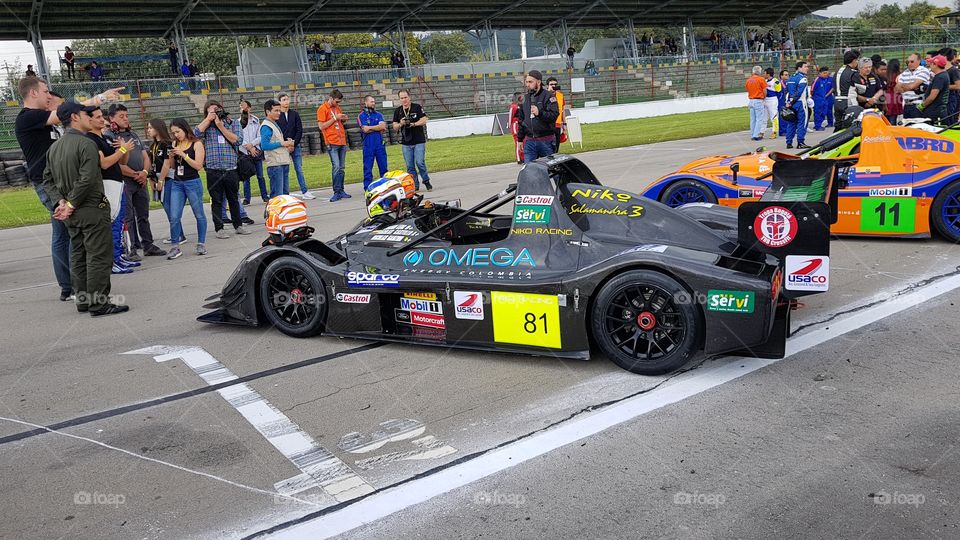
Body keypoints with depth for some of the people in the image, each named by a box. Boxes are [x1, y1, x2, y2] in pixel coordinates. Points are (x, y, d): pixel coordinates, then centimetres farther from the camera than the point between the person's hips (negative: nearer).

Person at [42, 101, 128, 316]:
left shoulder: (54, 147, 12)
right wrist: (71, 205, -14)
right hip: (93, 210, -8)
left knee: (78, 257, 13)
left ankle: (83, 301, 20)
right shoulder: (86, 144, -14)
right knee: (98, 257, -4)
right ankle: (99, 304, -2)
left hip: (72, 214, 8)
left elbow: (48, 180, 11)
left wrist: (61, 202, 1)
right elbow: (87, 180, -23)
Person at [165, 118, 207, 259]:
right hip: (177, 183, 4)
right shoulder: (175, 144, 10)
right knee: (174, 217, -3)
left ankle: (201, 243, 18)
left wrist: (183, 154, -18)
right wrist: (171, 156, -4)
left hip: (193, 182, -4)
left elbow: (198, 166, -12)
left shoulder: (196, 144, -4)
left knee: (199, 215, 6)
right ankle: (175, 247, 3)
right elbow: (172, 166, 16)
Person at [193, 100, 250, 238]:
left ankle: (238, 225, 23)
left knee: (234, 199, 12)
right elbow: (195, 134, -12)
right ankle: (219, 228, 11)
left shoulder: (233, 123, 8)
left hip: (231, 169, 1)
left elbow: (238, 140, -7)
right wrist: (208, 119, -7)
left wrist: (221, 126, -8)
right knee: (217, 201, 4)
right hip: (213, 170, -1)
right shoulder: (206, 125, 9)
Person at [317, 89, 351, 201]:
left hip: (342, 141, 7)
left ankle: (341, 191, 11)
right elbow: (321, 126, -11)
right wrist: (335, 118, -13)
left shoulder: (337, 107, 17)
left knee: (341, 167, 7)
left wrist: (343, 119, 6)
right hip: (332, 142, -7)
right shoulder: (322, 109, -4)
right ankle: (337, 192, -10)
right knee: (336, 167, -13)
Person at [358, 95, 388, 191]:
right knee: (368, 168, 0)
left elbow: (383, 126, -3)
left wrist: (370, 128, -9)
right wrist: (378, 128, -5)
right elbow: (365, 129, -13)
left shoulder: (378, 114, 12)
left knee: (383, 167, 7)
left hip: (380, 144, 4)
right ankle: (367, 189, 4)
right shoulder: (361, 116, 1)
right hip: (368, 146, -4)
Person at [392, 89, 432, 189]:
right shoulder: (398, 111, 11)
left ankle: (426, 181, 8)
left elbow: (424, 120, -6)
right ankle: (415, 185, 11)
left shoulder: (417, 107, 0)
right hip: (406, 143, 4)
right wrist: (401, 124, -11)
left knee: (420, 162, -10)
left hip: (419, 141, -4)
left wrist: (413, 124, -19)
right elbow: (395, 126, 11)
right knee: (410, 166, 3)